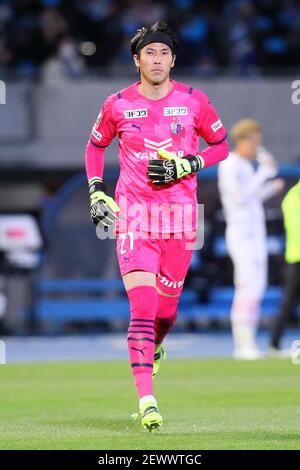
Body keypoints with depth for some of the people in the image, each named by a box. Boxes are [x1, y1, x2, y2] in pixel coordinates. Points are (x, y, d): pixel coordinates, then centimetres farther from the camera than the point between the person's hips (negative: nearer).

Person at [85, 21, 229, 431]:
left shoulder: (193, 101, 1)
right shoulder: (118, 105, 1)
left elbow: (220, 146, 10)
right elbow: (95, 146, 18)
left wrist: (185, 166, -7)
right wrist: (97, 193, 6)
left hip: (180, 214, 1)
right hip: (133, 214, -1)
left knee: (166, 311, 7)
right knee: (143, 306, -14)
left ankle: (152, 348, 45)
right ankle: (147, 401, -15)